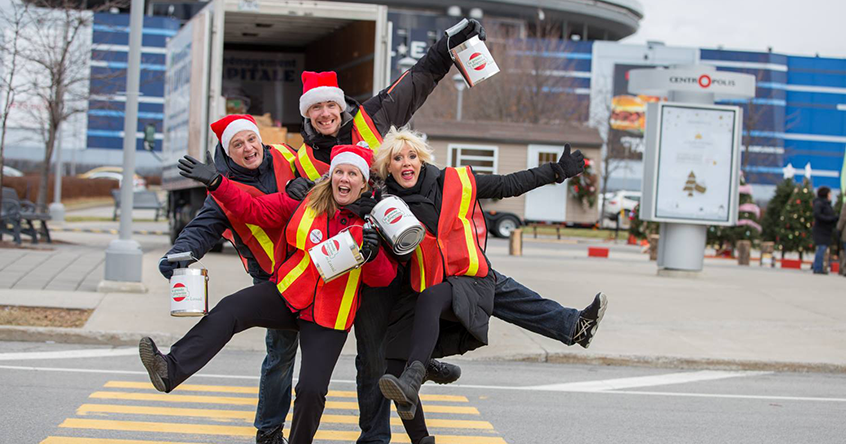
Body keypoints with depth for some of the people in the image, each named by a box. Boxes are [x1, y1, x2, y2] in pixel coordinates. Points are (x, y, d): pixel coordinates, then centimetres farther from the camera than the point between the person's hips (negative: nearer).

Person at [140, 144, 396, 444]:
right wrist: (216, 183, -9)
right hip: (287, 295, 2)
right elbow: (255, 209, 1)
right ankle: (171, 371, -32)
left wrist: (373, 254, -28)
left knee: (312, 389, -13)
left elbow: (384, 279, -7)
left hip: (328, 318, -2)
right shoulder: (306, 203, -2)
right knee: (230, 309, -23)